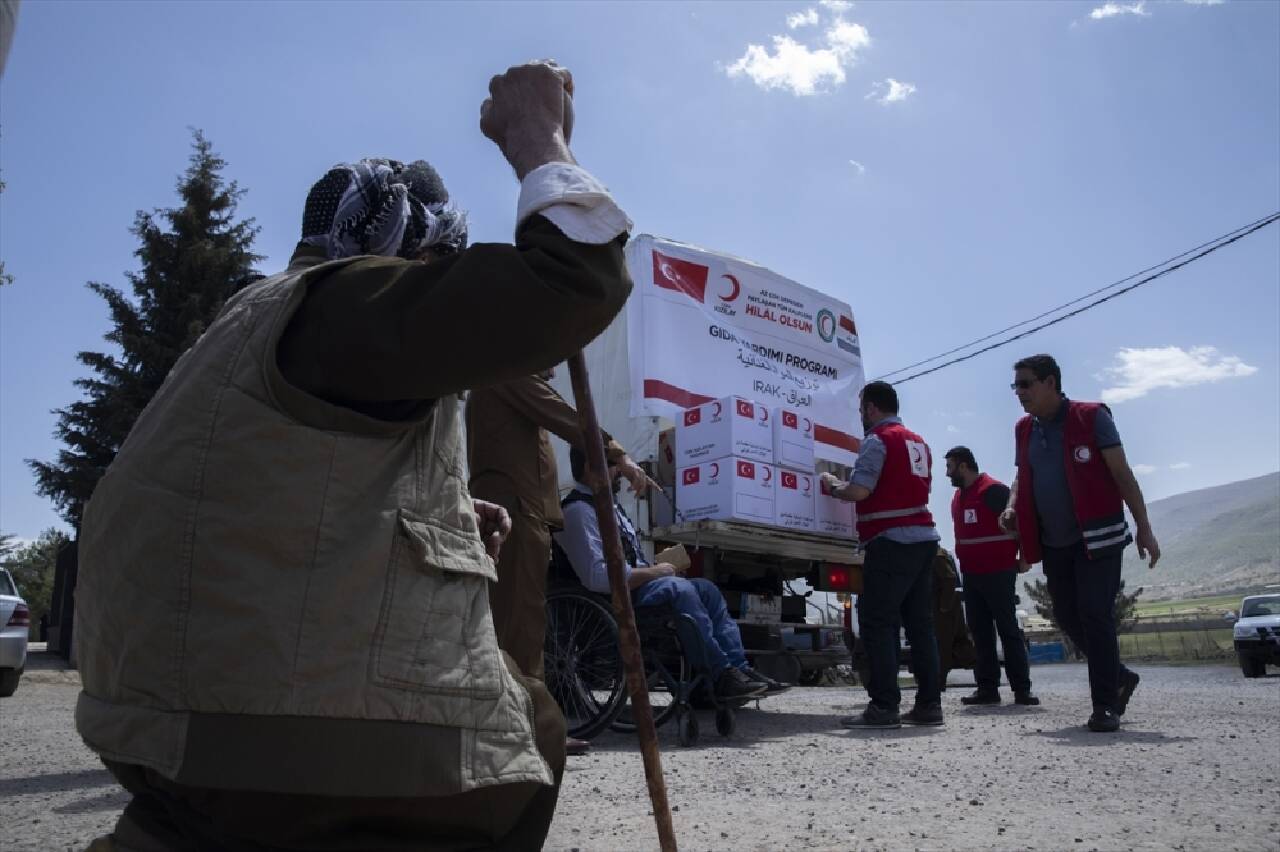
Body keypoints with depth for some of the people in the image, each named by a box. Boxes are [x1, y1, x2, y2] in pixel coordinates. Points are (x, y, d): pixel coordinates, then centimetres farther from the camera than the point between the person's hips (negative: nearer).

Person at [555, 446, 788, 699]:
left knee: (705, 588, 0)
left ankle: (739, 669, -6)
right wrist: (652, 572, -16)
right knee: (679, 588, -29)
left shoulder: (610, 504, 18)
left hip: (634, 585, 10)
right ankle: (722, 676, -21)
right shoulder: (578, 510, -16)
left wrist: (658, 568, 7)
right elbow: (597, 577, -27)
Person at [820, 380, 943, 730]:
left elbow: (859, 491, -18)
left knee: (877, 622, -6)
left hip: (892, 541, -9)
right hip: (923, 538, 9)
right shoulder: (918, 442, 19)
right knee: (919, 622, 10)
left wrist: (832, 485, 2)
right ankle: (929, 704, 12)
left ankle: (884, 707, -7)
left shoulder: (878, 440, -8)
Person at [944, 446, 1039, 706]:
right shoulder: (958, 496, 15)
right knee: (980, 633, 8)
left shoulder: (993, 490, -11)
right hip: (970, 575, 8)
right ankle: (987, 688, 12)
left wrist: (1024, 557, -12)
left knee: (1008, 631, -3)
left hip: (998, 574, -8)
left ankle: (1022, 689, 2)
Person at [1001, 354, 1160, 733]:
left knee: (1095, 615, -9)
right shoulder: (1024, 429, 7)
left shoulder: (1091, 417, -9)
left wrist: (1144, 529, -11)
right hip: (1053, 543, 6)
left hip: (1097, 537, -6)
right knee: (1067, 616, 9)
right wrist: (1012, 506, -2)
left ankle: (1104, 705, 1)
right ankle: (1119, 677, 31)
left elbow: (1122, 475, -8)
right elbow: (1023, 477, 19)